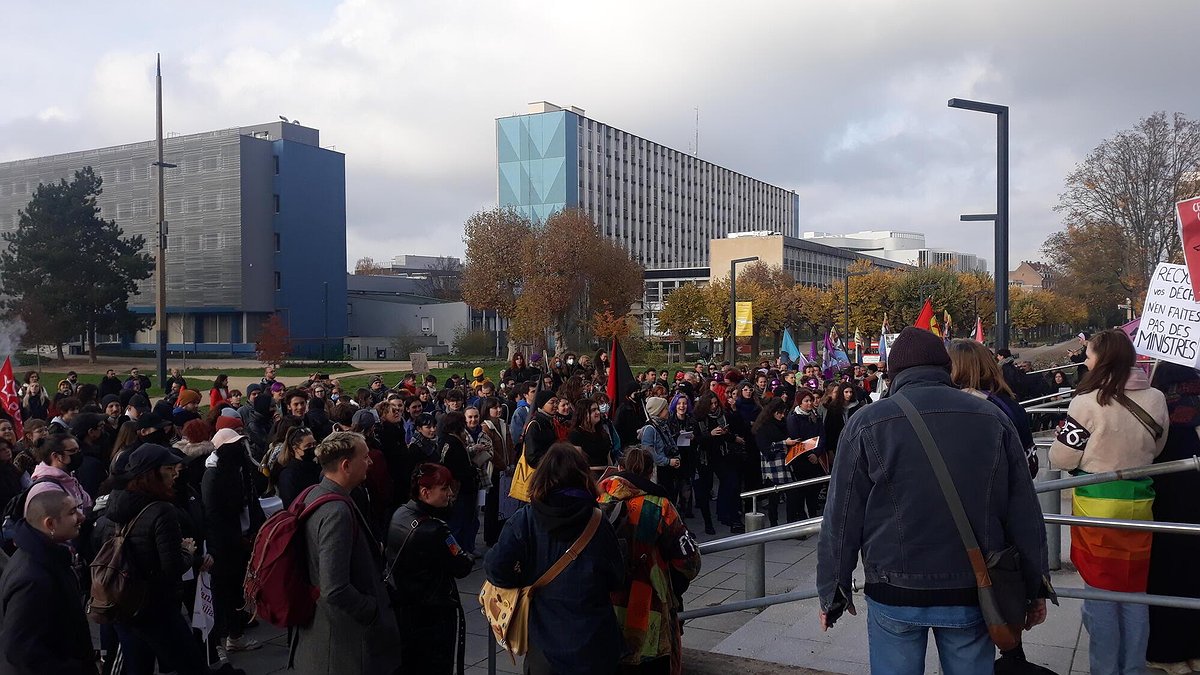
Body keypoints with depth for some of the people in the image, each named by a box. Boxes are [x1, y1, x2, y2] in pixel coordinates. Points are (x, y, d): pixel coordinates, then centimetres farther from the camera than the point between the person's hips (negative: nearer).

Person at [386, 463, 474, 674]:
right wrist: (469, 558, 0)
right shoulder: (433, 530, -27)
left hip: (401, 607, 8)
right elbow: (461, 568, -17)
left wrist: (445, 506, -4)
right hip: (434, 614, -8)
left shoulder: (399, 514, -3)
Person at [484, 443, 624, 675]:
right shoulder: (598, 523, -11)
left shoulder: (524, 519, -12)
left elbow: (496, 568, -18)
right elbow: (617, 580, -3)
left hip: (544, 645, 0)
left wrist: (523, 580, 1)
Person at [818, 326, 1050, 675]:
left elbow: (842, 519, -5)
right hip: (972, 592, 2)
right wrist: (1036, 588, 14)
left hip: (895, 593, -2)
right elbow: (1024, 512, 4)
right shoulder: (992, 418, 1)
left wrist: (833, 591, 5)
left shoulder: (866, 424, -6)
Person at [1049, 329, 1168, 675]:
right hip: (1139, 501, 4)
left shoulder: (1089, 402, -17)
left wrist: (1064, 435, 6)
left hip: (1097, 503, -4)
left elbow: (1061, 459, -12)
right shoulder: (1156, 399, -2)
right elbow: (1156, 449, 14)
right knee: (1134, 591, 16)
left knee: (1100, 591, 8)